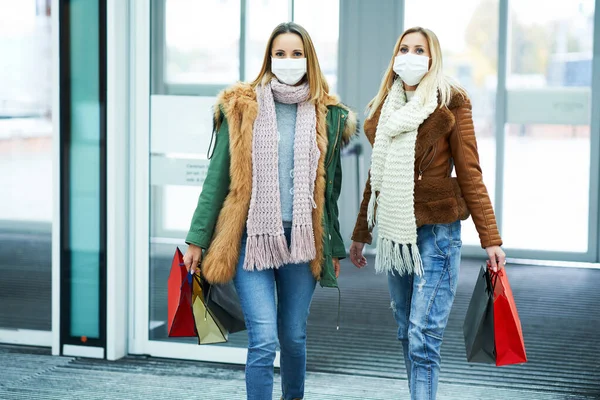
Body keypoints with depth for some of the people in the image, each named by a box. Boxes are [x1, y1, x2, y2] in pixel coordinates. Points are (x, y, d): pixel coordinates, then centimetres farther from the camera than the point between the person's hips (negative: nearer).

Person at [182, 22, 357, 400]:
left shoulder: (327, 114, 7)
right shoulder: (241, 107, 1)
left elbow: (329, 187, 13)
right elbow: (218, 177, 2)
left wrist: (335, 248, 15)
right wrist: (198, 239, 1)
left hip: (302, 238, 2)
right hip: (252, 237, -2)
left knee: (294, 337, 11)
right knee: (263, 340, -10)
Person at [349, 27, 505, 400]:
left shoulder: (450, 103, -4)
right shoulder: (385, 107, 13)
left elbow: (469, 173, -6)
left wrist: (490, 238, -11)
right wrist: (360, 234, 23)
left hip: (436, 231, -6)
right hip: (394, 231, 6)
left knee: (423, 340, -11)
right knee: (407, 335, 11)